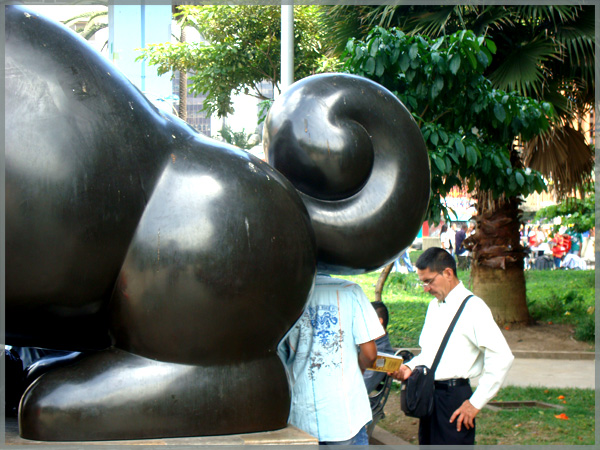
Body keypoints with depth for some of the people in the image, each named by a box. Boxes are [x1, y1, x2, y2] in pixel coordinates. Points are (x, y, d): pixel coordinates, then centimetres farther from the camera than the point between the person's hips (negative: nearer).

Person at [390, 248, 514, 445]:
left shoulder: (473, 307, -11)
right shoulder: (434, 306, 16)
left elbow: (501, 357, -19)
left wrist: (475, 403, -16)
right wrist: (410, 367, 4)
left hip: (453, 398, -8)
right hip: (429, 395, 8)